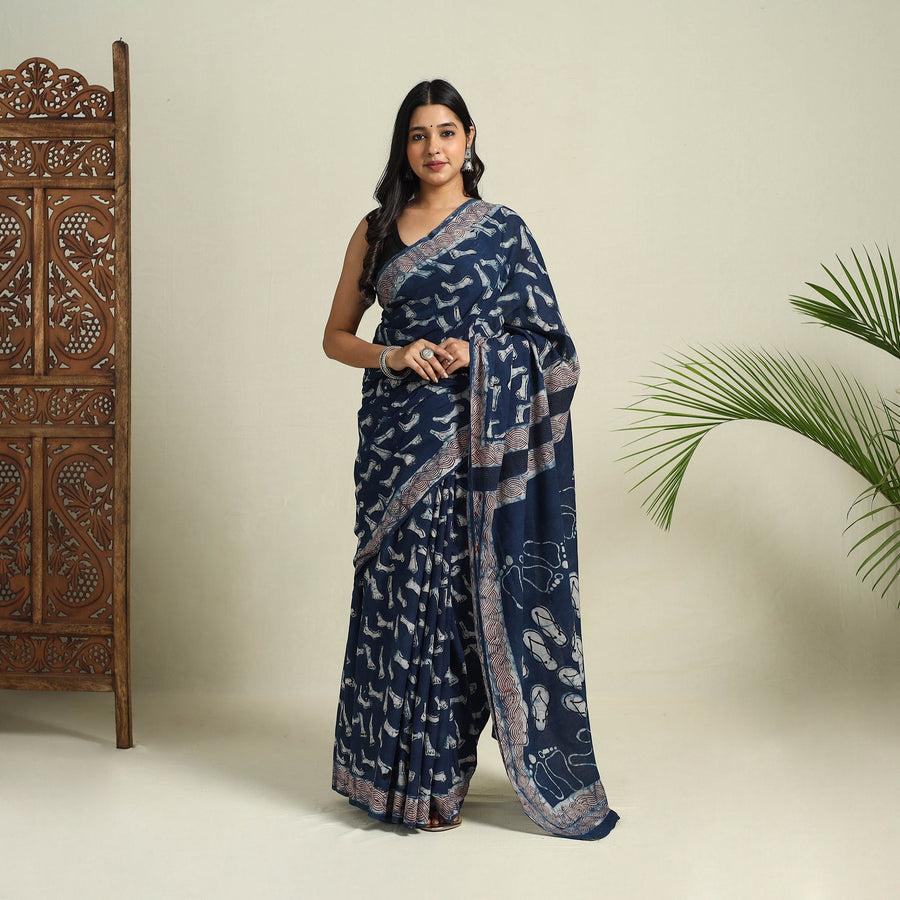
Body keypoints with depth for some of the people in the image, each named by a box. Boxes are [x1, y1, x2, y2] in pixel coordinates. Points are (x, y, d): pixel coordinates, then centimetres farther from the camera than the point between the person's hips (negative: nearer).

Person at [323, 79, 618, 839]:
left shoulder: (503, 230, 4)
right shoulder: (377, 231, 9)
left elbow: (546, 340, 4)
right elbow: (336, 335, 11)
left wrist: (474, 355, -13)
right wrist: (392, 355, -8)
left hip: (475, 436, -1)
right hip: (397, 433, 2)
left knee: (461, 591, 0)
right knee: (396, 588, 2)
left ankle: (439, 775, 13)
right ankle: (396, 769, 14)